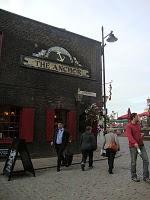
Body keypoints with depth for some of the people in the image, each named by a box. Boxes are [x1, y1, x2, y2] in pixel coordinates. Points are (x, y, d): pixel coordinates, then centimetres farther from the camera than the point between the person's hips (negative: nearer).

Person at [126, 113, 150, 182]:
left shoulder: (138, 124, 11)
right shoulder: (128, 126, -12)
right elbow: (129, 136, -25)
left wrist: (142, 134, 6)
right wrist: (135, 143, -39)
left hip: (141, 145, 6)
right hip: (133, 146, -6)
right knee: (133, 162, 5)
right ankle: (133, 176, 22)